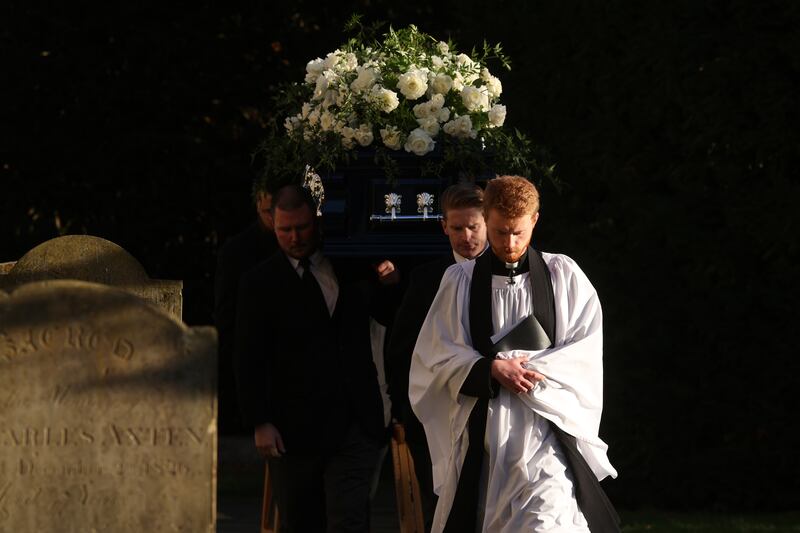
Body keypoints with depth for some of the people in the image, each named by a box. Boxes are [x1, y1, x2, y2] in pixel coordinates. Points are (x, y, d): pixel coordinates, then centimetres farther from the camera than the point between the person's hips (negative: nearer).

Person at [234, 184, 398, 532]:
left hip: (354, 424, 1)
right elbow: (248, 361, -1)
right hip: (294, 431, -1)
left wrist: (391, 284, -2)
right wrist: (259, 423, -9)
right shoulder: (260, 283, 1)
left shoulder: (351, 269, 8)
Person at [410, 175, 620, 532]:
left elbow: (586, 349, 1)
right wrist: (492, 369, -13)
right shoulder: (460, 281, 8)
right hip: (482, 432, 2)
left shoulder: (563, 275, 7)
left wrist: (520, 366, -9)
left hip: (546, 424, -2)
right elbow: (437, 355, 4)